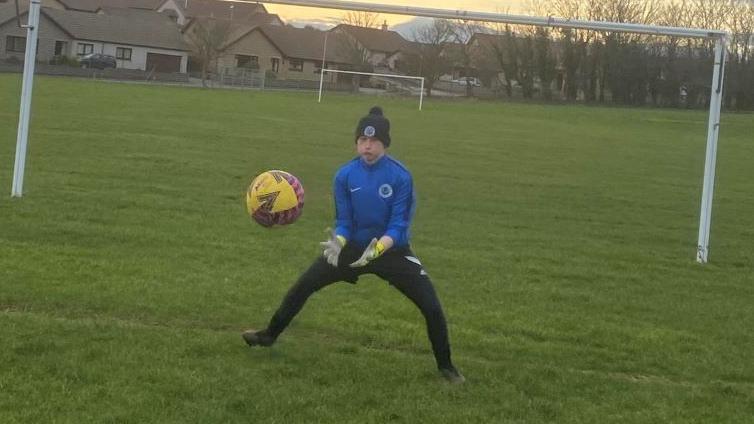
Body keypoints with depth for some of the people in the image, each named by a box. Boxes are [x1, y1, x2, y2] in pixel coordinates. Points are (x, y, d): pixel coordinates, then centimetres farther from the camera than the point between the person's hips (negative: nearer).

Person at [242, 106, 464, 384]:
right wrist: (337, 243, -29)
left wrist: (377, 249, -39)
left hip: (392, 250, -3)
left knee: (432, 307, -11)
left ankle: (445, 366, 10)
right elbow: (343, 222, -7)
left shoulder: (401, 176, -20)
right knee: (303, 286, -1)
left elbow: (398, 227, -22)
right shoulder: (345, 175, -11)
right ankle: (270, 335, 20)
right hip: (354, 247, 3)